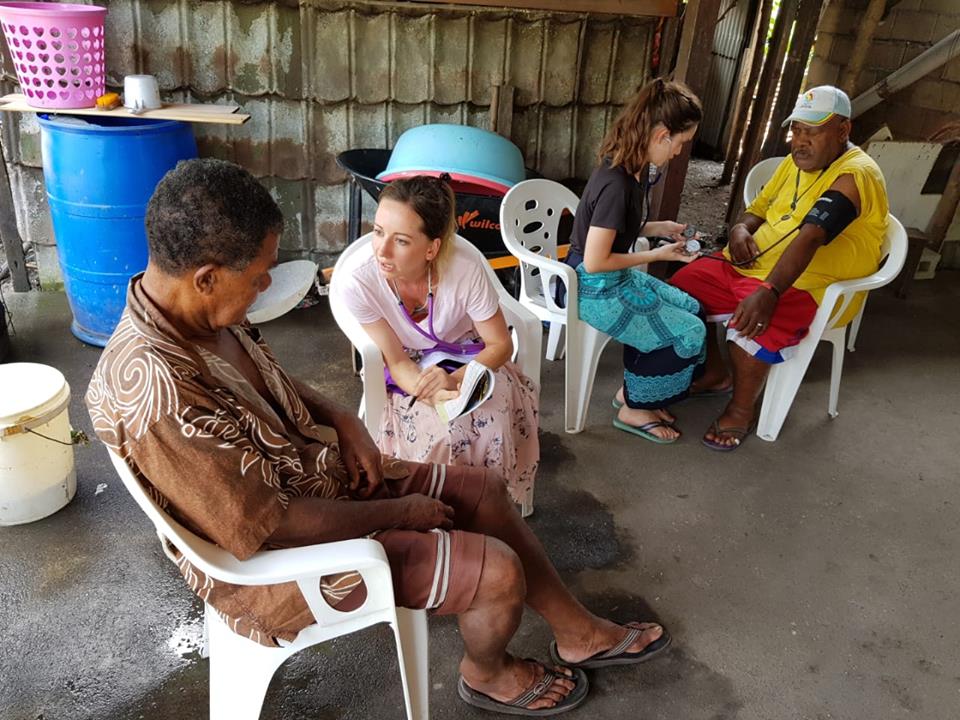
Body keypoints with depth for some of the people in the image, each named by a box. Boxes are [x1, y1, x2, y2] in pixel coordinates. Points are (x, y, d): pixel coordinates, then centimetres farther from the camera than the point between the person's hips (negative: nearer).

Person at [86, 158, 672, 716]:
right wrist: (398, 514, -18)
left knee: (485, 490, 9)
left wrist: (342, 420, -5)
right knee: (499, 571, -12)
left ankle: (580, 633, 29)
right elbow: (268, 528, -30)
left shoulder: (193, 311, -6)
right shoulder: (157, 392, -35)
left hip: (321, 473, 9)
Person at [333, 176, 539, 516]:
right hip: (411, 372, 0)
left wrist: (455, 379, -34)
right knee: (442, 431, -28)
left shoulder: (465, 268, -31)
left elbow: (501, 344, -15)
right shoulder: (356, 281, -30)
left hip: (469, 360, 1)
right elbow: (397, 363, -18)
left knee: (496, 414, -26)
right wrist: (433, 395, -38)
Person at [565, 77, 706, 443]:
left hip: (616, 278, 10)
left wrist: (658, 227, 3)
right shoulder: (616, 183, -28)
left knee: (690, 308, 12)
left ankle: (632, 389, 19)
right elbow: (594, 262, -25)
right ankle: (633, 409, 11)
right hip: (594, 290, -10)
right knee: (689, 331, -6)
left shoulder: (633, 169, 1)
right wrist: (656, 255, -16)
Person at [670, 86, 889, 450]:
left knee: (749, 326, -36)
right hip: (749, 267, 9)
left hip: (806, 286, -9)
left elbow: (809, 239, -32)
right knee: (682, 286, -1)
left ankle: (742, 409, -8)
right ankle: (714, 373, 18)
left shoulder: (855, 175, -18)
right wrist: (740, 229, -7)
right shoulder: (797, 161, 10)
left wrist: (768, 291, -44)